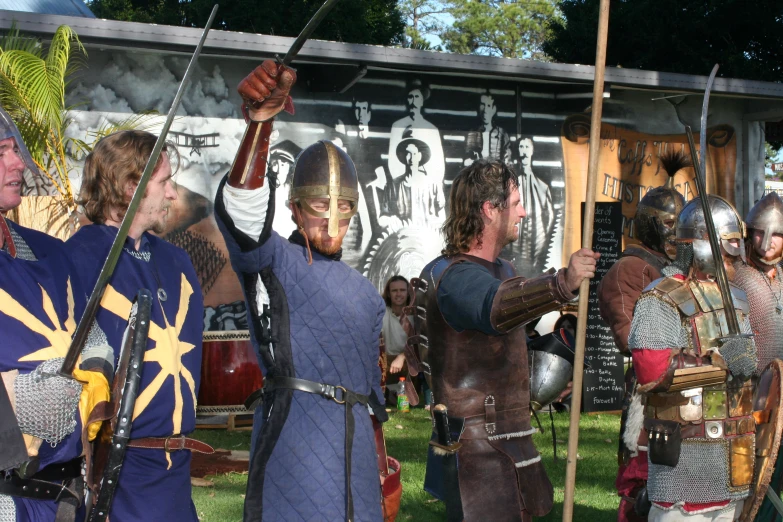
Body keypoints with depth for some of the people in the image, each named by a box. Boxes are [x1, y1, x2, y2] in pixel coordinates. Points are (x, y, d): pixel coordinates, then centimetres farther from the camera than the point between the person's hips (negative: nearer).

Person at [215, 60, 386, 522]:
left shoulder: (365, 293, 19)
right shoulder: (274, 262, -2)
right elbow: (241, 210, -24)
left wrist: (379, 457, 25)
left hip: (353, 445, 6)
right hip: (291, 441, -6)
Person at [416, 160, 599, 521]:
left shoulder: (502, 270, 13)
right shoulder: (455, 277, -20)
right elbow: (496, 307, -43)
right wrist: (562, 284, -57)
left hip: (507, 442, 10)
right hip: (478, 447, -10)